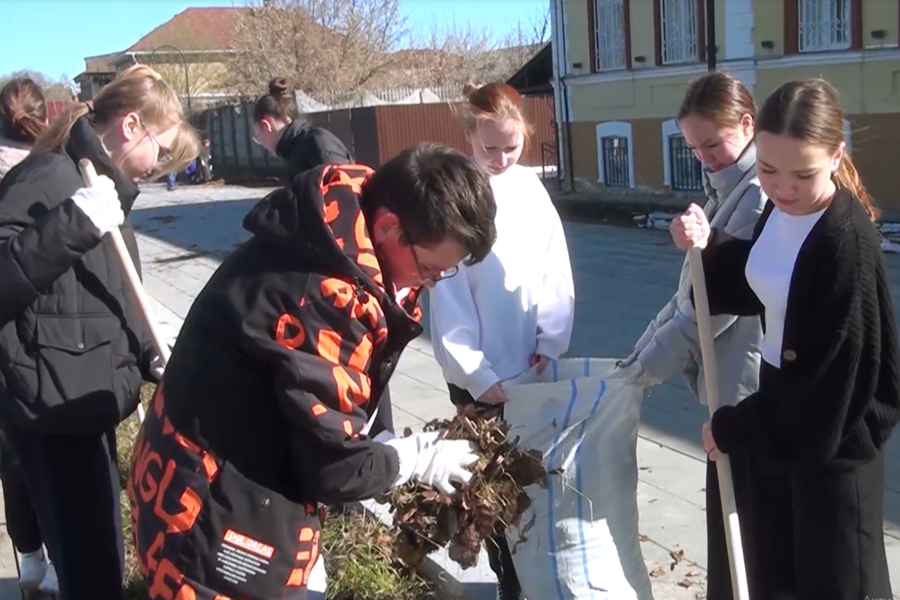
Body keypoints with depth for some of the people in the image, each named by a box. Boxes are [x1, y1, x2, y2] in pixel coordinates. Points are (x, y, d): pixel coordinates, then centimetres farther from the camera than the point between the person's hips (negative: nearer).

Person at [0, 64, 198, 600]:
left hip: (83, 394, 10)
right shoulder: (49, 177, -15)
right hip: (51, 398, -10)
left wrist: (150, 357, 9)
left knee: (96, 547, 21)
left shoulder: (105, 182, 15)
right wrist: (75, 223, -34)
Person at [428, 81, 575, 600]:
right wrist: (476, 374, -13)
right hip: (481, 372, -4)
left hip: (533, 365, 4)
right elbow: (447, 295, -13)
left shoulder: (530, 187, 0)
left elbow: (556, 271, 3)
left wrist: (551, 342, -5)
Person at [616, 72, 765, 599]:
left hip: (747, 385, -9)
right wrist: (643, 351, 6)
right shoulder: (728, 190, 13)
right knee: (730, 515, 19)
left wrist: (650, 364, -13)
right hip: (730, 381, 9)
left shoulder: (762, 195, -18)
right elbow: (692, 290, 14)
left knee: (735, 522, 2)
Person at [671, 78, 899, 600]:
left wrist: (733, 428, -12)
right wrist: (709, 246, -7)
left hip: (832, 439, -7)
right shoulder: (780, 208, -3)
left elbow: (834, 378, -23)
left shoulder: (848, 244, -26)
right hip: (780, 414, 8)